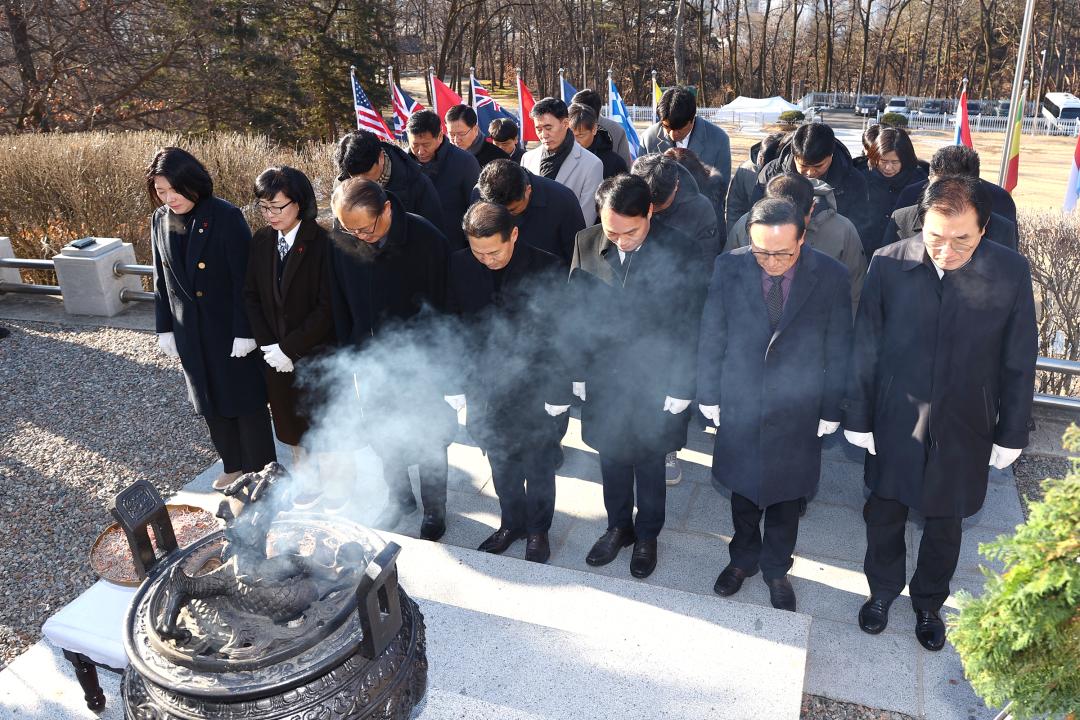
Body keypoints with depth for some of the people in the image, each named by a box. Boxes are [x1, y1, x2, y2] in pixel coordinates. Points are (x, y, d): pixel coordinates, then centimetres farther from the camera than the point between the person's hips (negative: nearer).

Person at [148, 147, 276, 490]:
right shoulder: (160, 221, 1)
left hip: (231, 329, -6)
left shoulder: (226, 217, -17)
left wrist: (245, 331, -17)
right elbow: (162, 282, 9)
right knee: (212, 401, 17)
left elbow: (244, 278, -16)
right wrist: (164, 328, 9)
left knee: (246, 400, 5)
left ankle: (260, 471, 21)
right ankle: (233, 466, 34)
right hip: (191, 332, 6)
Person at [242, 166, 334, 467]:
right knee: (292, 429, 19)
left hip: (318, 358, -5)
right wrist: (267, 345, -5)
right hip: (276, 355, 5)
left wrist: (289, 347, -15)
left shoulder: (323, 244, -15)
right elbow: (251, 295, 7)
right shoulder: (261, 240, 3)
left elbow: (327, 307, -17)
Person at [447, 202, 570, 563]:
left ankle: (537, 530, 38)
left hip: (536, 391, -3)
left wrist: (558, 392, -10)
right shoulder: (459, 266, -9)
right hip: (485, 390, 3)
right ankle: (512, 522, 43)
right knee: (501, 464, 21)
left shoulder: (548, 269, -18)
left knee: (538, 467, 16)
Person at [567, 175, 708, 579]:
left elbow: (690, 327, -11)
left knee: (649, 463, 16)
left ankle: (647, 535, 40)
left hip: (655, 384, -2)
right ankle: (619, 526, 43)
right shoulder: (587, 244, -9)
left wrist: (681, 389, -9)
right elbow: (575, 311, 0)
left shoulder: (680, 253, -17)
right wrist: (578, 373, 1)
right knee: (612, 459, 19)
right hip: (603, 380, 3)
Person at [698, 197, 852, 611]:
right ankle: (743, 558, 44)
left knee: (785, 495, 17)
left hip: (797, 411, 0)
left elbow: (838, 350, -5)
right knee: (743, 489, 19)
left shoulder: (831, 277, -14)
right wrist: (709, 394, 0)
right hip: (739, 405, 1)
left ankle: (776, 569, 41)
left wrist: (830, 409, -2)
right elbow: (711, 337, -3)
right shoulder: (729, 268, -12)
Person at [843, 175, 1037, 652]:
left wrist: (1011, 433, 1)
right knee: (884, 515, 17)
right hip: (894, 424, 0)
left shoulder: (1011, 272, -13)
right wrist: (857, 418, -2)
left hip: (964, 432, 0)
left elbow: (1019, 362, -4)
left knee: (944, 526, 18)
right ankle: (882, 591, 44)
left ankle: (928, 603, 44)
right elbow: (866, 349, -6)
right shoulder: (889, 264, -14)